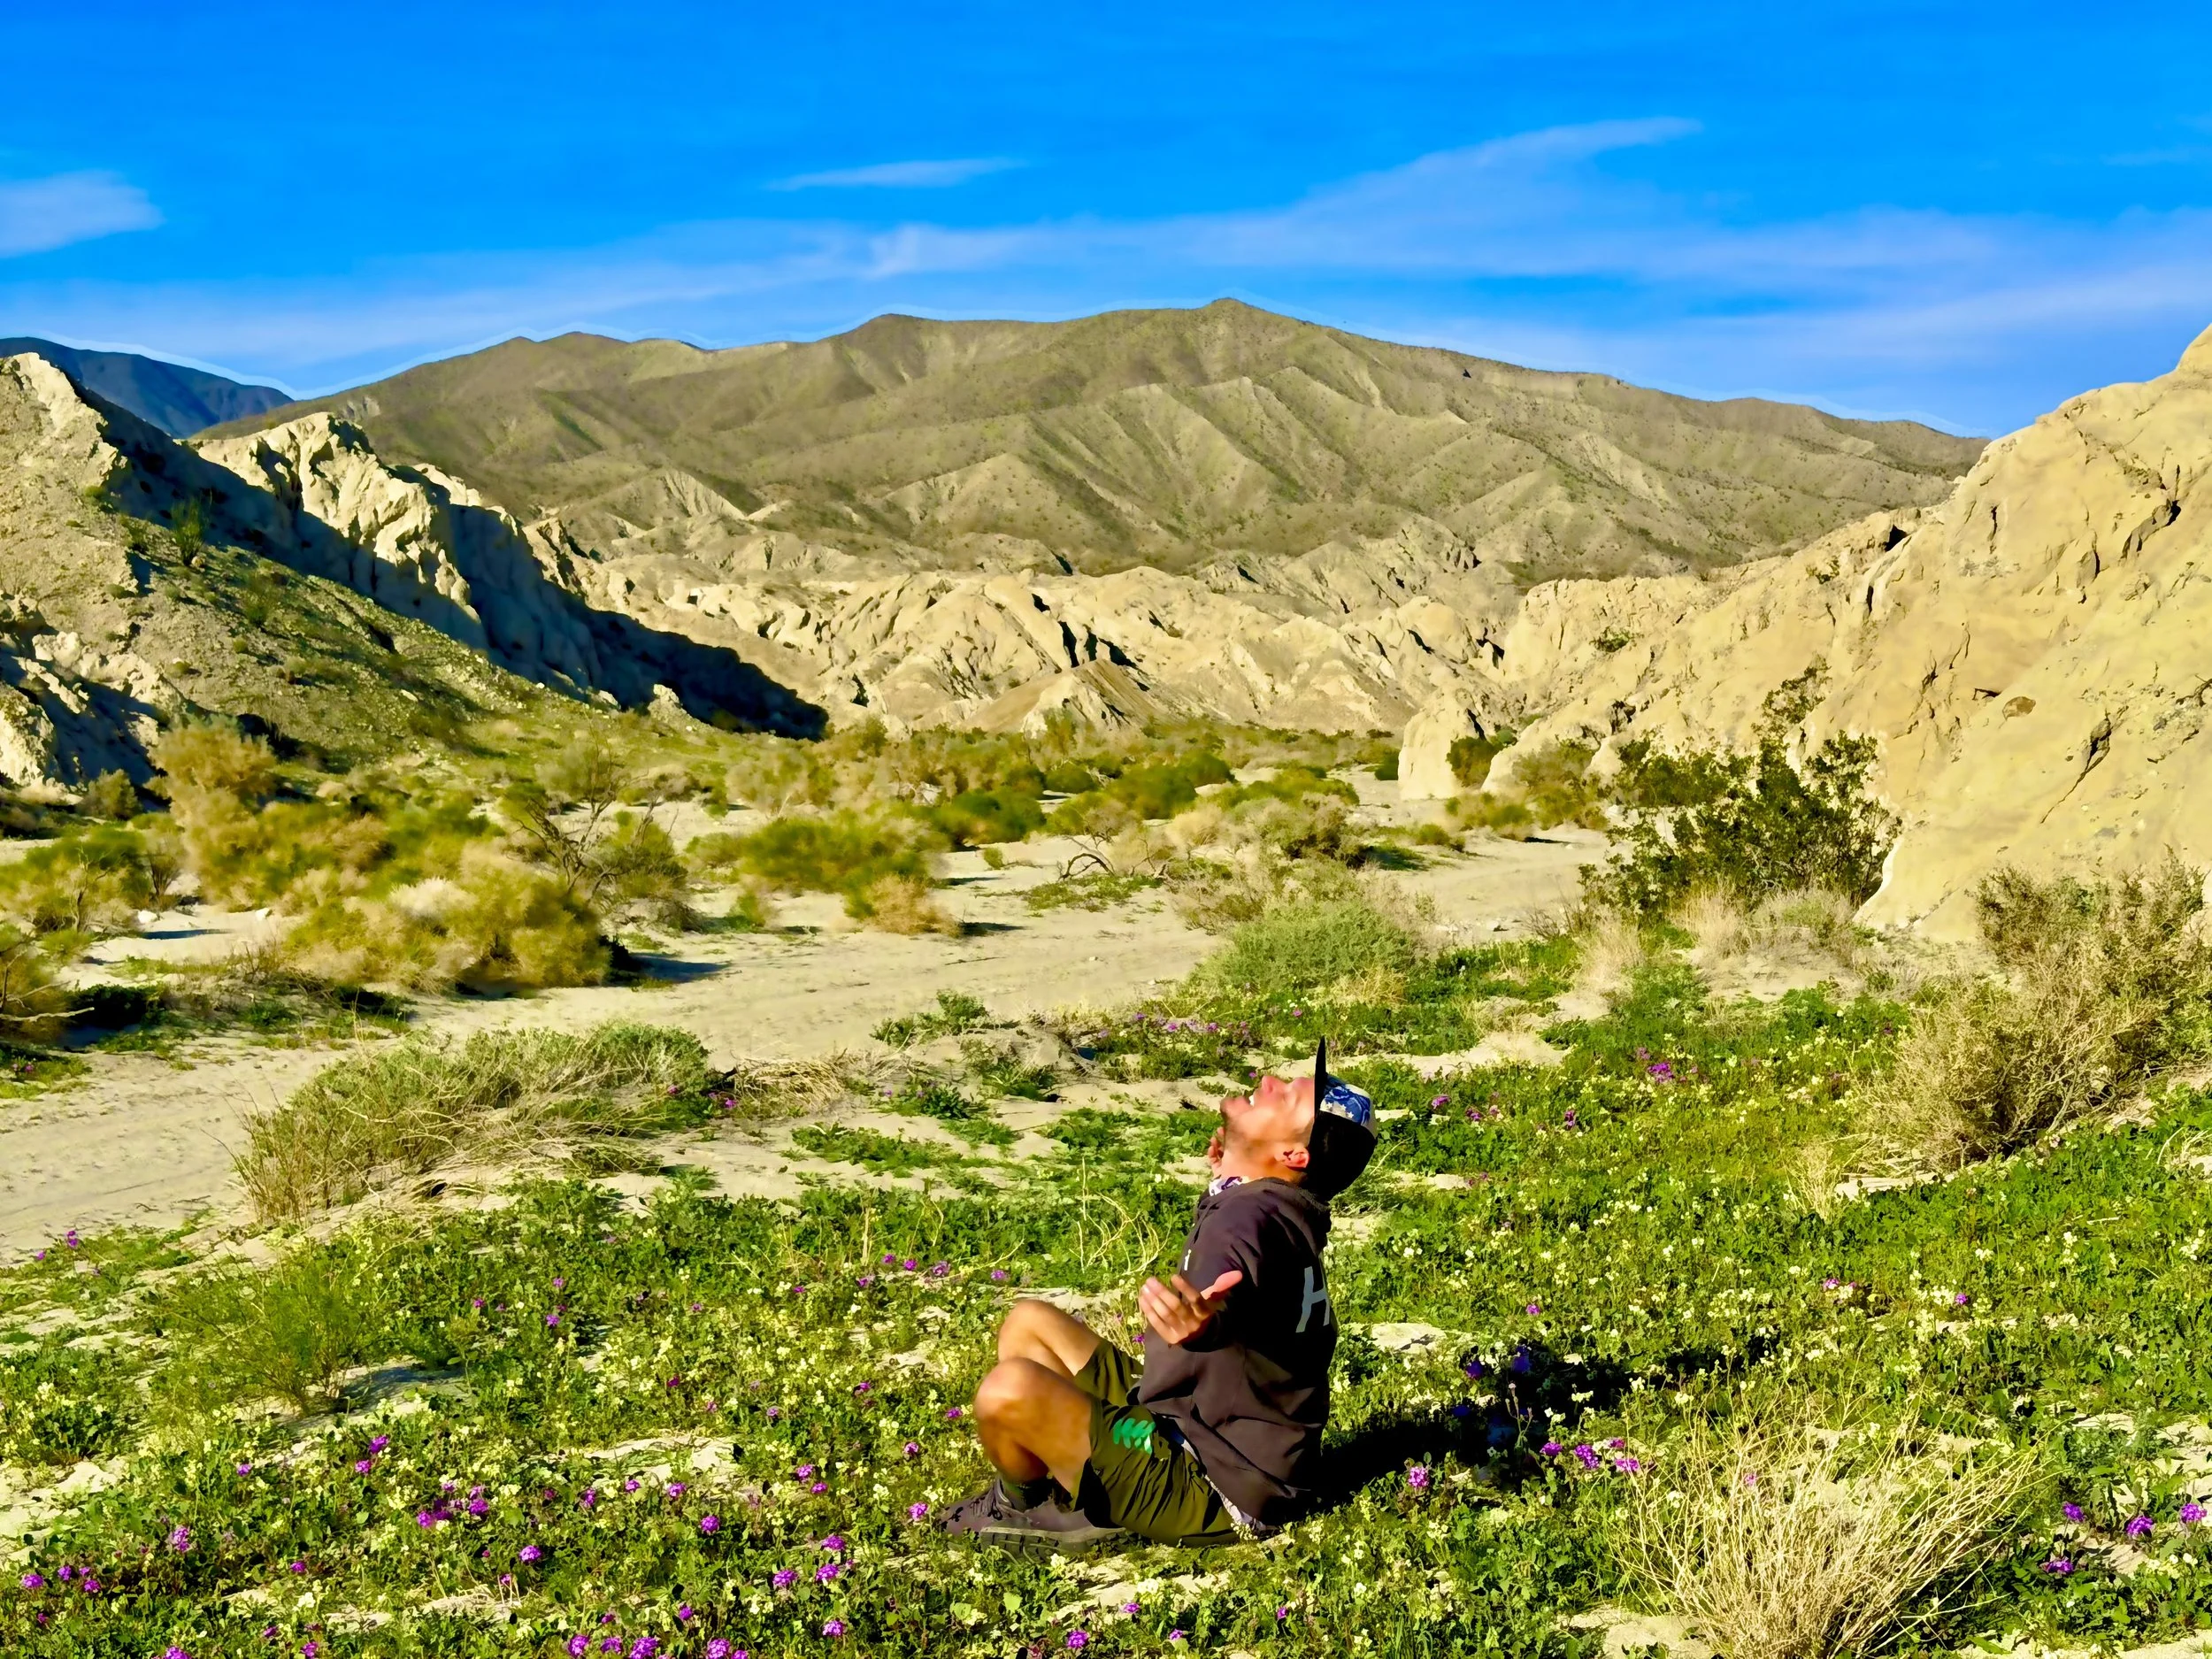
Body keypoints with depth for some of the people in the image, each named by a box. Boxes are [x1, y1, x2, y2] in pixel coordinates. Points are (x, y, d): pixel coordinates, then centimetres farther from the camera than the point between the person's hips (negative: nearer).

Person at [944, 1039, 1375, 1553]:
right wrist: (1231, 1169, 40)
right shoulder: (1272, 1202, 2)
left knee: (1009, 1391, -28)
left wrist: (1200, 1321, -75)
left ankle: (1029, 1507, 4)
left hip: (1218, 1493, -10)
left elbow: (1222, 1309, -53)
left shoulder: (1250, 1218, -29)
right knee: (1028, 1324, 14)